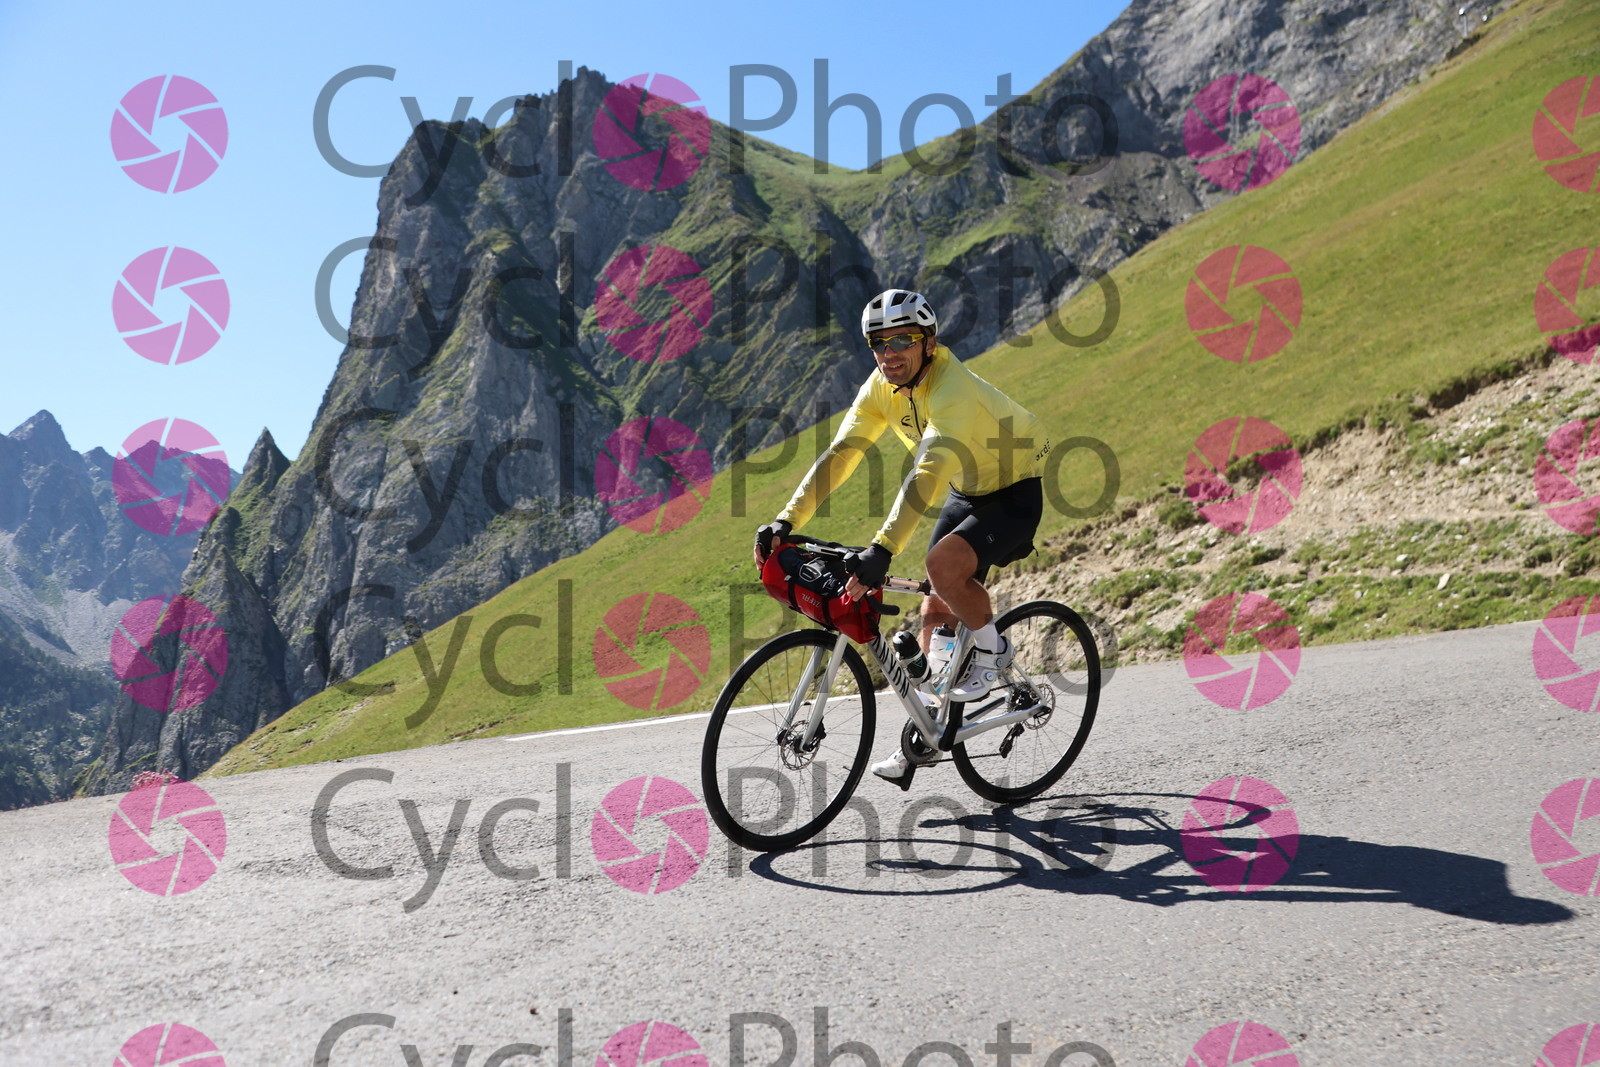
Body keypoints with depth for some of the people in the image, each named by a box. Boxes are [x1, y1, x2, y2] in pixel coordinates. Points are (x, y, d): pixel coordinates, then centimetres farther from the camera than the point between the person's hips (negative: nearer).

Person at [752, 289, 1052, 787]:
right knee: (936, 612, 5)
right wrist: (786, 521, -27)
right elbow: (839, 454, -16)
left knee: (944, 566, -32)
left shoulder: (954, 391, -33)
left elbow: (926, 474, -46)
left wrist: (882, 550, -56)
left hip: (1014, 493, -7)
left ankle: (991, 650, -3)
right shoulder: (880, 388, -10)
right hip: (964, 493, 7)